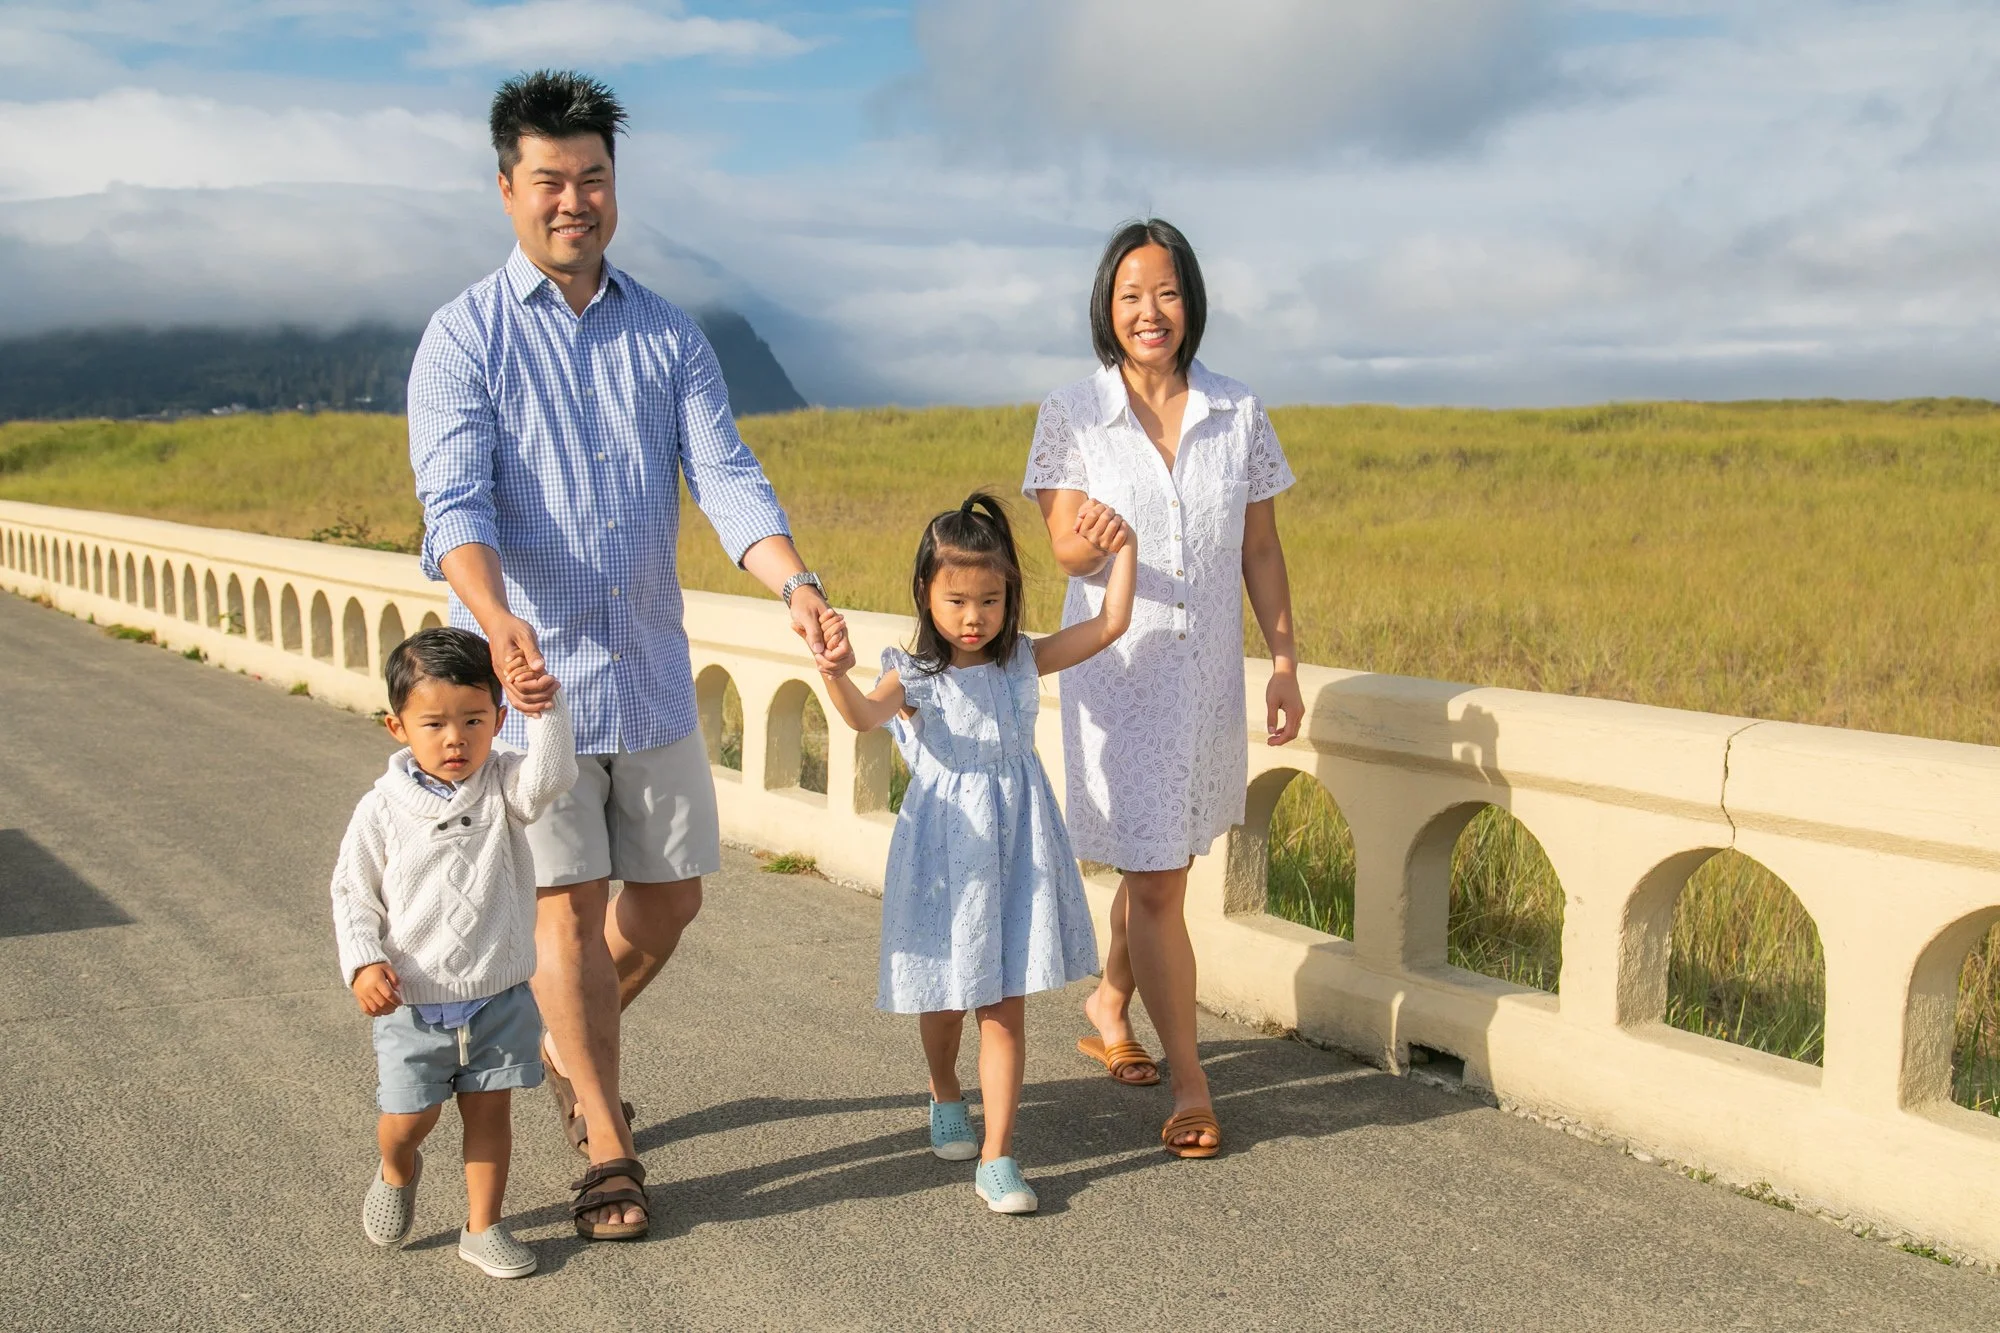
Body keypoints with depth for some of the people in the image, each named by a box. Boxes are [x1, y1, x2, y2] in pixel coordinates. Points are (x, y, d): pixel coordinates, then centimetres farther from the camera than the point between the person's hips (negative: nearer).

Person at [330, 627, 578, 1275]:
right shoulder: (382, 809, -7)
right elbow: (352, 893, 0)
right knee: (408, 1117, 4)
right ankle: (397, 1171, 40)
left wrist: (548, 709, -41)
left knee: (489, 1111, 10)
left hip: (498, 996, 1)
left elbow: (551, 776, -29)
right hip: (411, 1002, -1)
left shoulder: (503, 788, -7)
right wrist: (363, 962, -13)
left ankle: (482, 1227, 28)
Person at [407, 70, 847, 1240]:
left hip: (652, 672, 4)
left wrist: (797, 585, -23)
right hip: (528, 675, -4)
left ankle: (572, 1049, 40)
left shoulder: (671, 337, 7)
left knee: (670, 896, 12)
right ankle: (608, 1150, 14)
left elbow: (726, 478, -4)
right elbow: (454, 501, -16)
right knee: (570, 908, 0)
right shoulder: (465, 338, -4)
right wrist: (496, 620, -36)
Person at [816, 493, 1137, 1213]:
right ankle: (945, 1096, 47)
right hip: (945, 849, -1)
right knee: (945, 998, 17)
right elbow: (865, 715, -30)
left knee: (1005, 1006, 0)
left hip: (1017, 844, 2)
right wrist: (837, 676, -49)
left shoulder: (1023, 660, 2)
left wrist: (1123, 553, -3)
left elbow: (1109, 625, 1)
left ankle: (997, 1157, 4)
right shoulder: (915, 675, -9)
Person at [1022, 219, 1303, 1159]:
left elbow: (1261, 551, 7)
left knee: (1161, 864, 16)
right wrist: (1091, 541, -35)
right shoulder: (1071, 417, -5)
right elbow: (1067, 550, -12)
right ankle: (1189, 1085, 7)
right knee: (1155, 881, -4)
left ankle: (1109, 1005, 42)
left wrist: (1284, 662, 5)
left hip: (1207, 672, 3)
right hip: (1117, 669, -3)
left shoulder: (1237, 415, 2)